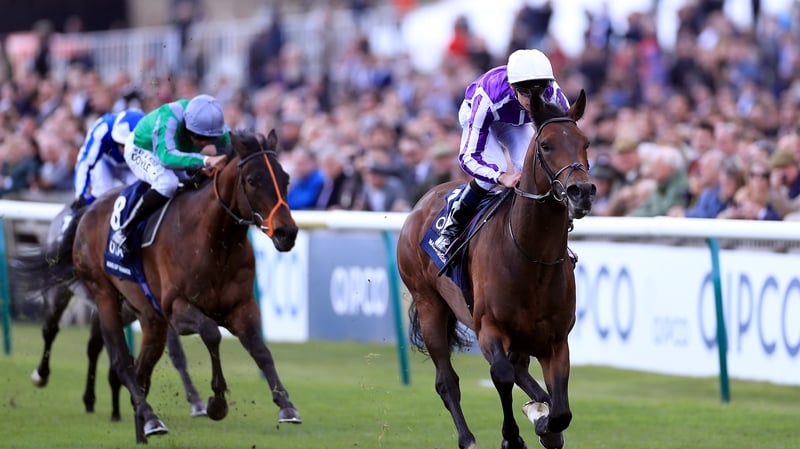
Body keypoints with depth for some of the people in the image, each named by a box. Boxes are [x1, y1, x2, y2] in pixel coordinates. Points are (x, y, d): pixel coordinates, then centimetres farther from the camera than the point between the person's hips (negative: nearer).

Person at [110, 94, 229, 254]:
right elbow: (166, 156, -55)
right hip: (140, 151, -7)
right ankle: (125, 231, -24)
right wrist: (205, 161, -67)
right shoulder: (169, 119, -43)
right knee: (167, 182, -34)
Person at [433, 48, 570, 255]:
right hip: (474, 114, -3)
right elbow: (468, 156, -44)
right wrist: (502, 177, -60)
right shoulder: (488, 98, -46)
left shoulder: (553, 94, -36)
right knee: (494, 167, -28)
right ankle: (452, 227, -7)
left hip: (517, 123, 3)